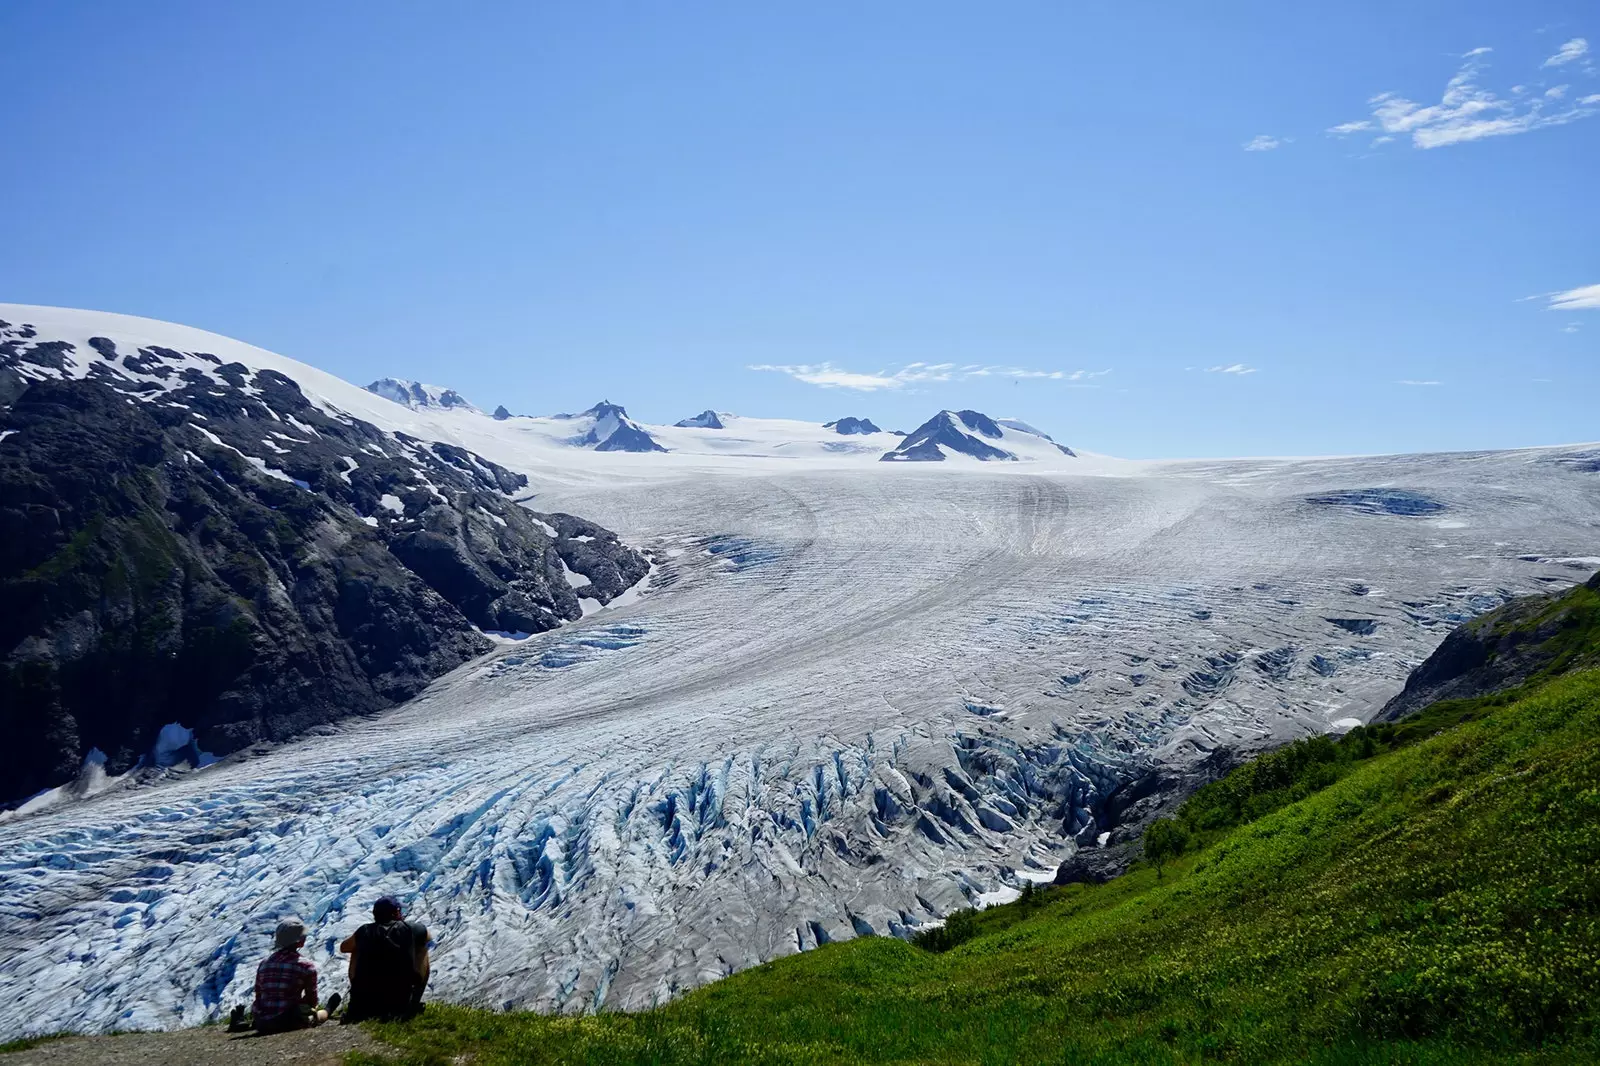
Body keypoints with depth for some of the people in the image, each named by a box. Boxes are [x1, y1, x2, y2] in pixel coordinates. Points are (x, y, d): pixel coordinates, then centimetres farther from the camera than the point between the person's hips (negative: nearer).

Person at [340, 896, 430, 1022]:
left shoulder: (365, 931, 5)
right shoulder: (409, 929, 0)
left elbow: (343, 947, 26)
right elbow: (427, 936, 25)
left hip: (363, 1005, 2)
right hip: (400, 1005, -2)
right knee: (422, 947, 16)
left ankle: (356, 1010, 23)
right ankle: (412, 1005, 13)